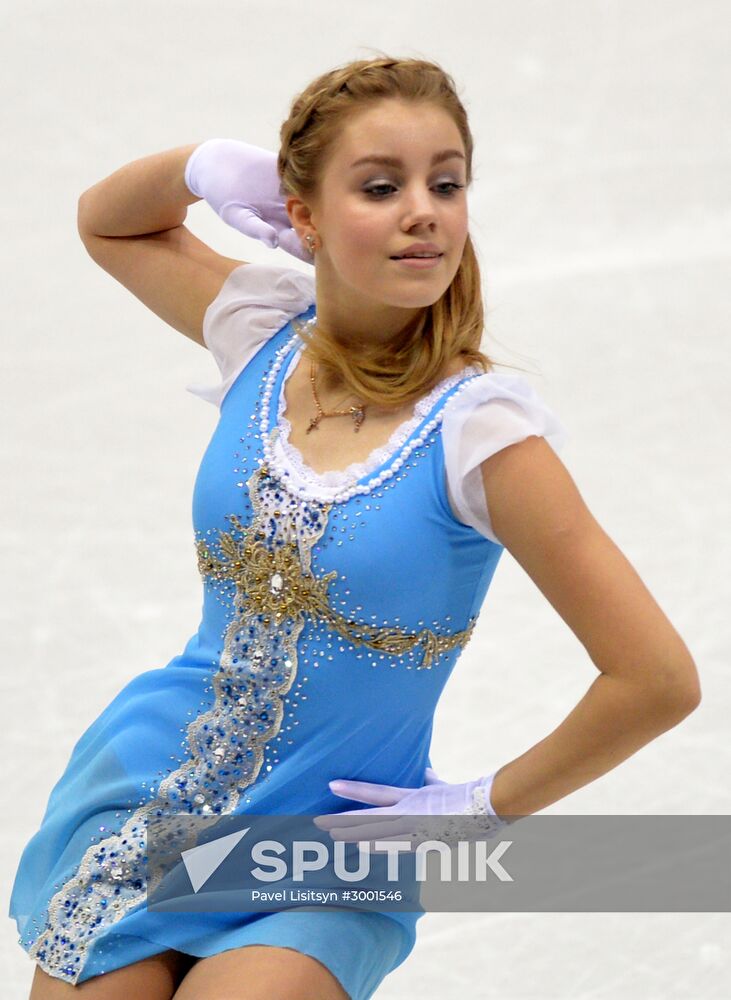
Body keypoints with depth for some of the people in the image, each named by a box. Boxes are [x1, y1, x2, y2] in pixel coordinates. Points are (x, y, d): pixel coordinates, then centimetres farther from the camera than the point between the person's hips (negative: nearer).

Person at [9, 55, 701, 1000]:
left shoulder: (477, 426, -19)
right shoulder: (262, 328, -4)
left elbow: (657, 680, -20)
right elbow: (105, 221, 16)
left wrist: (484, 803, -9)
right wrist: (203, 164, -5)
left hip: (320, 871, -4)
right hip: (143, 788, 4)